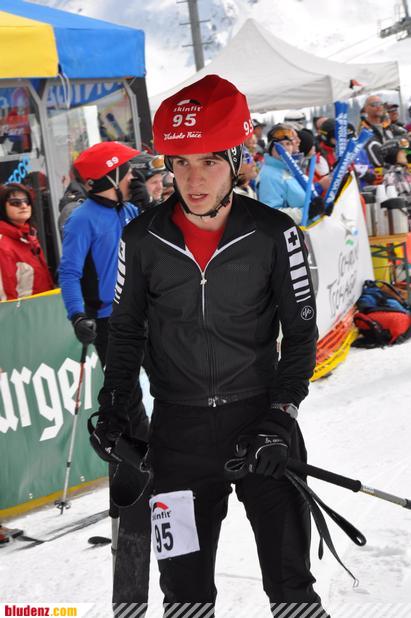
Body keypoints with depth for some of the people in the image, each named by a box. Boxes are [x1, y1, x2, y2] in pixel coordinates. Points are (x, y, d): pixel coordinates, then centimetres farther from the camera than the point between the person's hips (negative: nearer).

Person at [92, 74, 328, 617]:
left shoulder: (275, 235, -7)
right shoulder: (143, 239, -2)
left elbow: (301, 330, -1)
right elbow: (126, 329, 10)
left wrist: (282, 414, -10)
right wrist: (113, 406, 3)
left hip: (261, 417, -1)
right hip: (178, 428, 2)